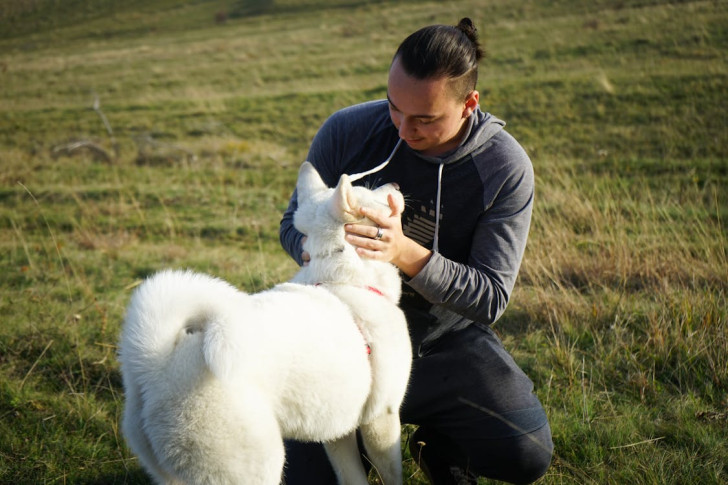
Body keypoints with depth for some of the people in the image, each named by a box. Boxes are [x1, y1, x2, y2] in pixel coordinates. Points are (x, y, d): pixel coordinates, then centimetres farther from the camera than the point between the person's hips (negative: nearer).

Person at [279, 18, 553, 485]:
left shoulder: (506, 167, -15)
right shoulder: (346, 131, -12)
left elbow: (491, 297, -16)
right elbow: (293, 223, 2)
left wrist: (406, 252, -33)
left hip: (447, 340, 0)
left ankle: (438, 442, 15)